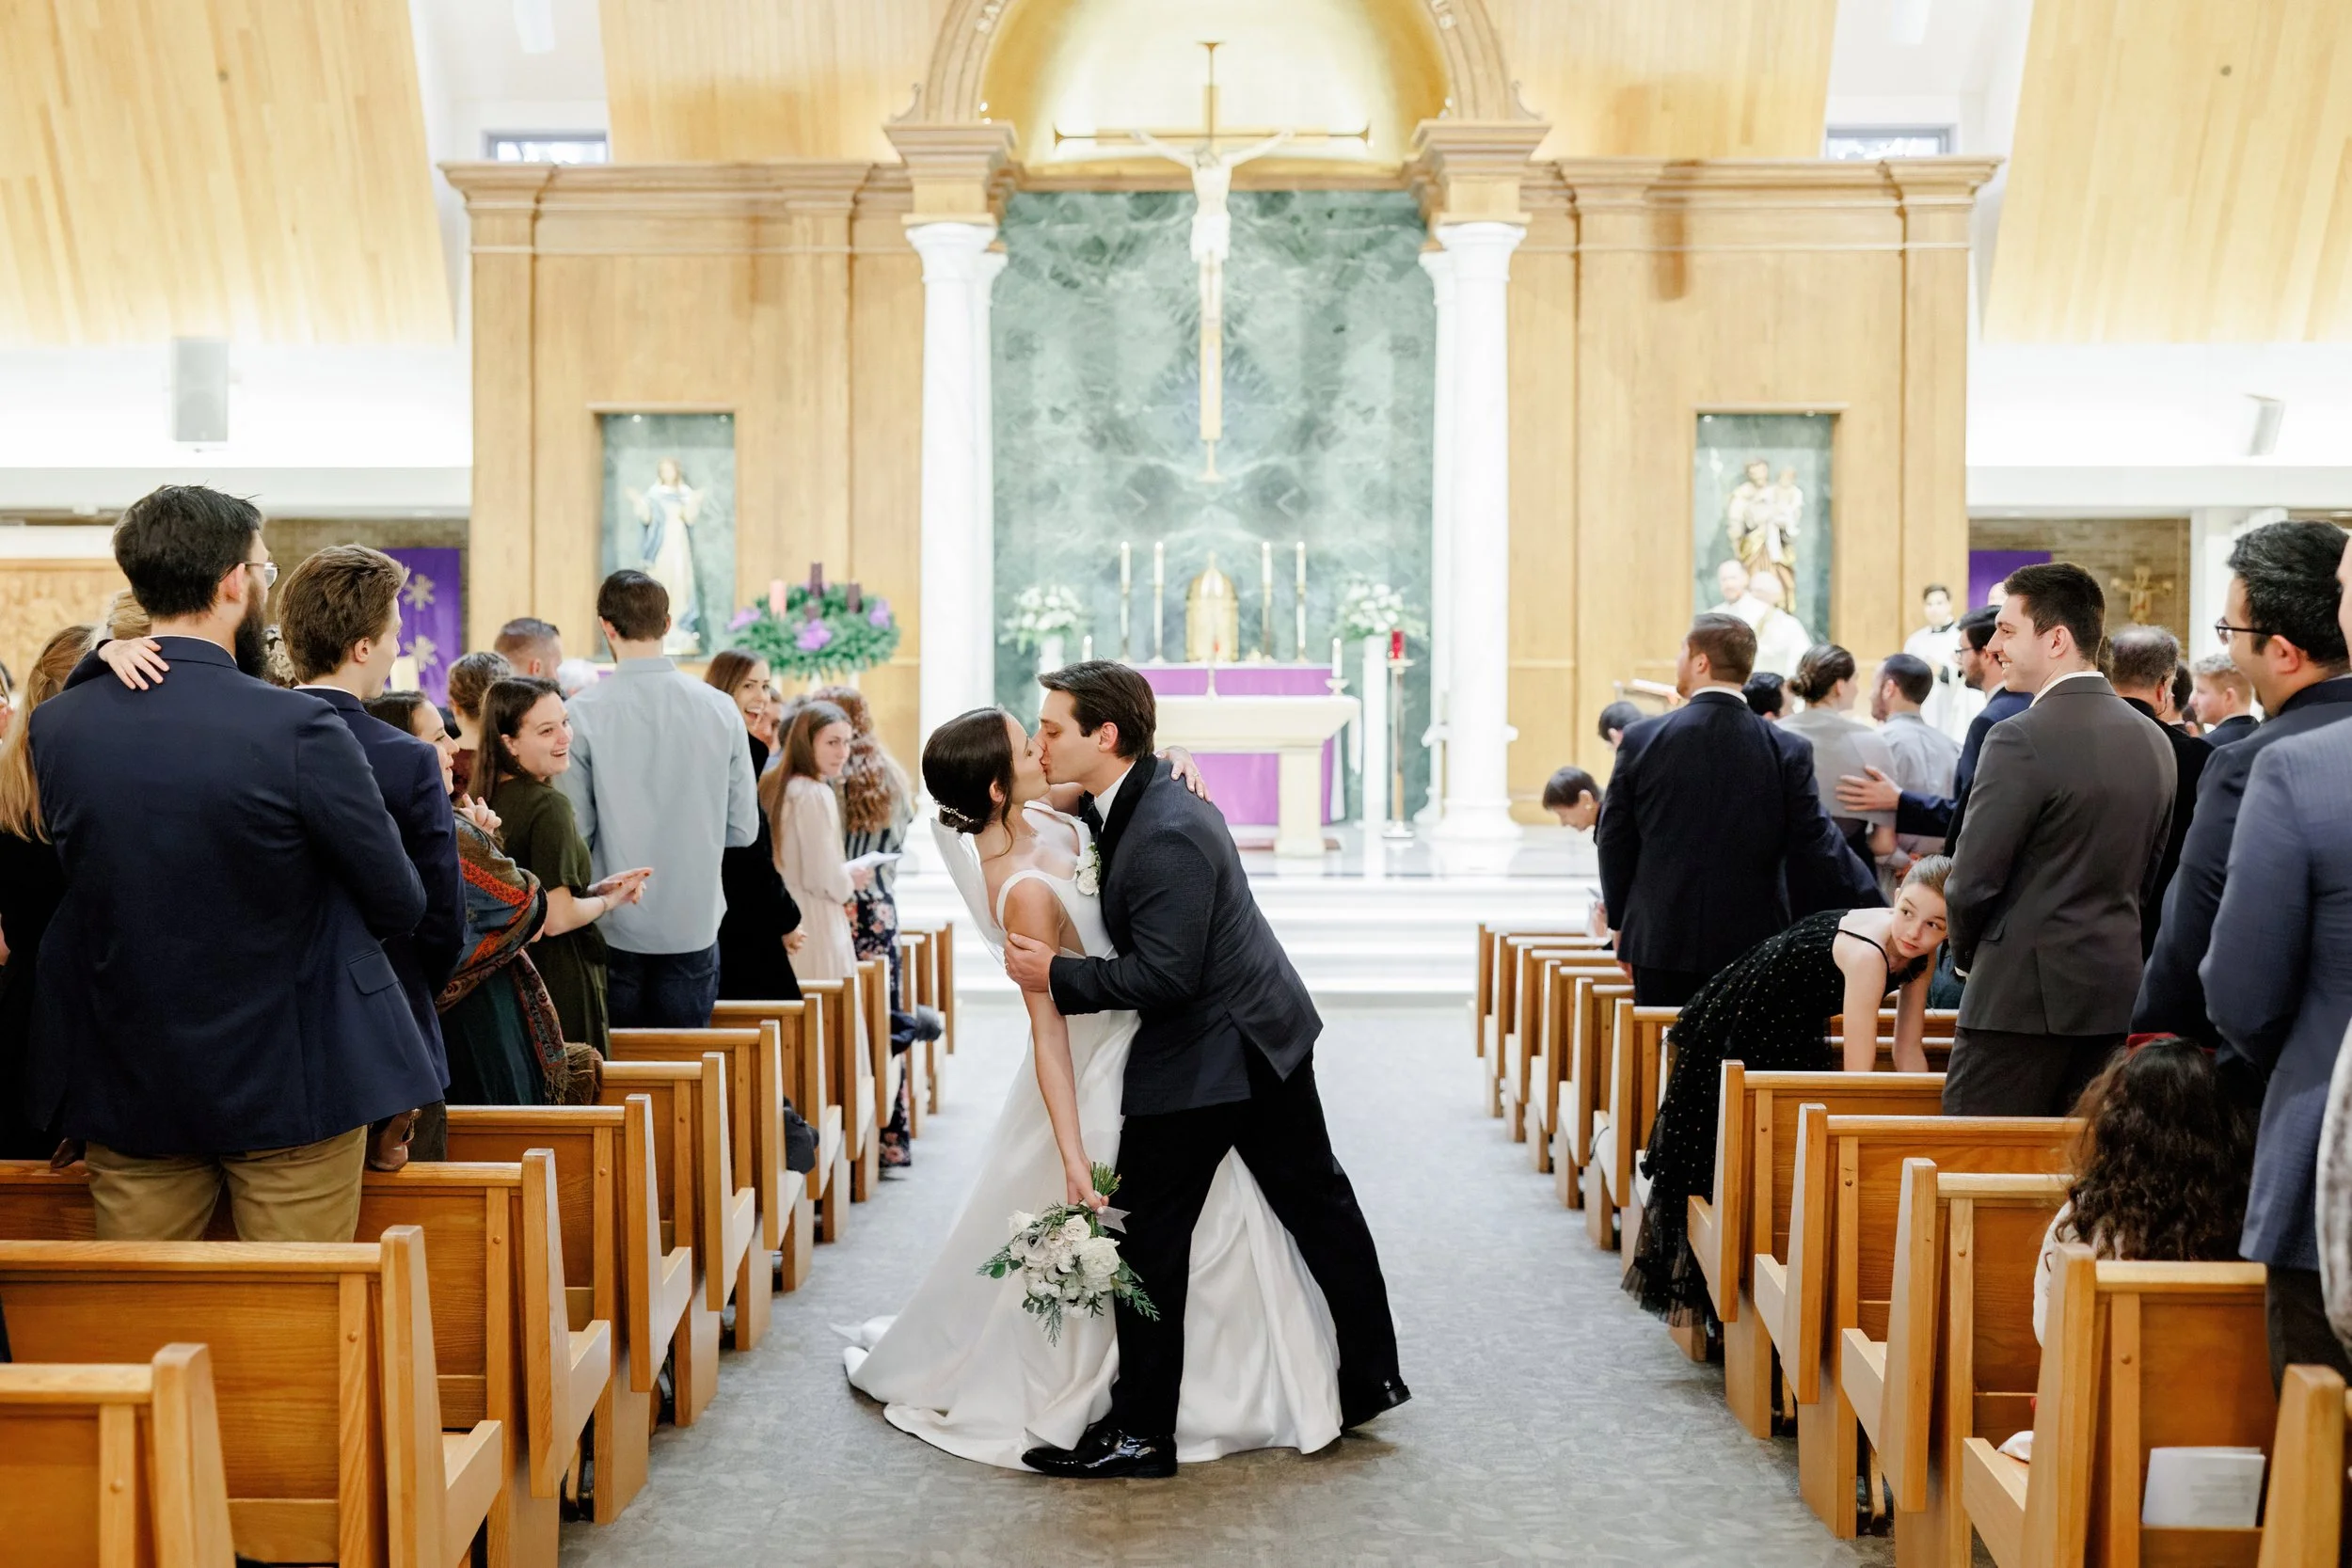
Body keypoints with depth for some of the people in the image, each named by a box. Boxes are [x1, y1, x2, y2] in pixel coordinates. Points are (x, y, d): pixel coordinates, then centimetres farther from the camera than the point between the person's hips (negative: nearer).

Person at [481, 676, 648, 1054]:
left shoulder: (491, 798, 5)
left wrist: (597, 886, 6)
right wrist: (609, 900, -4)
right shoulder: (549, 806, -19)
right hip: (561, 986, -8)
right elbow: (557, 918, -22)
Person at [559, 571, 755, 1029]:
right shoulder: (720, 709, -4)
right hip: (695, 923, 2)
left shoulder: (583, 713, -11)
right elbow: (744, 829, 1)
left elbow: (575, 832, -10)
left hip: (614, 929, -1)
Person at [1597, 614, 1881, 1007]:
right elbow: (1817, 848, -4)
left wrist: (1622, 920, 16)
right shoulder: (1788, 751, -5)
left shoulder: (1642, 739, -5)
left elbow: (1614, 841, 3)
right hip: (1753, 943, 1)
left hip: (1661, 942, 0)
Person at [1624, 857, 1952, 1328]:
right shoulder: (1867, 952, -34)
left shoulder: (1922, 951, -10)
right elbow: (1858, 1074, -35)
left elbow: (1908, 1051, -3)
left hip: (1794, 1038, 8)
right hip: (1734, 1039, -8)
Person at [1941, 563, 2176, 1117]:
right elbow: (2148, 879, 15)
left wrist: (1966, 955, 4)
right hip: (2115, 993, 8)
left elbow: (1972, 879, -14)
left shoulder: (2021, 739, -15)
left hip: (2024, 998, -8)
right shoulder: (2153, 741, 9)